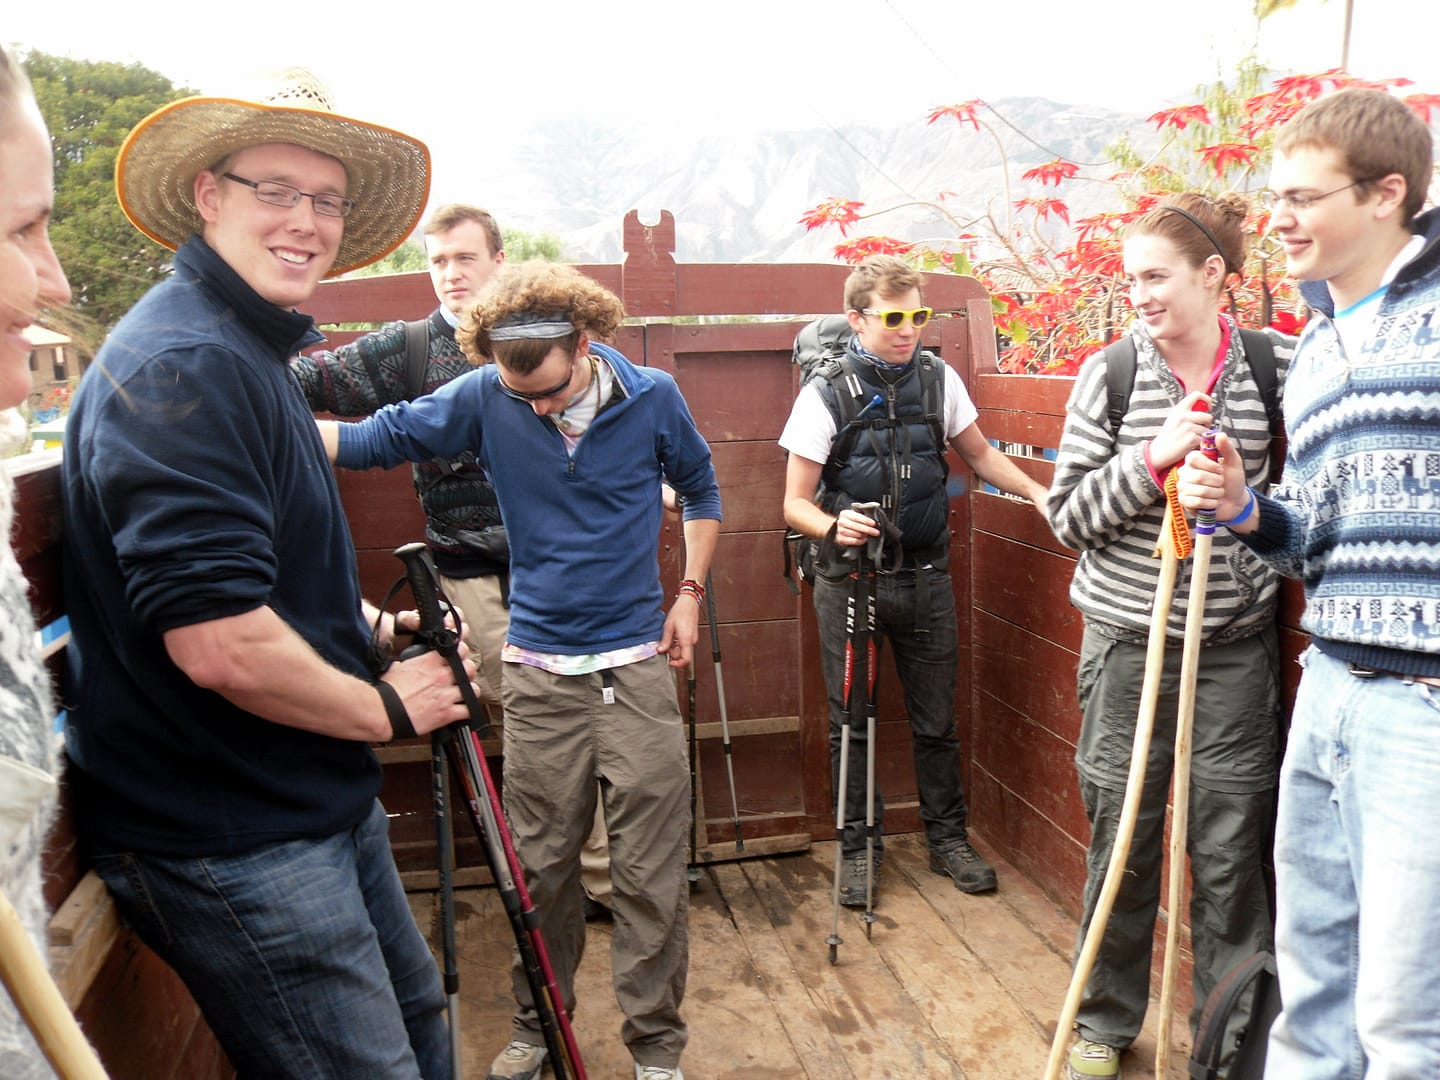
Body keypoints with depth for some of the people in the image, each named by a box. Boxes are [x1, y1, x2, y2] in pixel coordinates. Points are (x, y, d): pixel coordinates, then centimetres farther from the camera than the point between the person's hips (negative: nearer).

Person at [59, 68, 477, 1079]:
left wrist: (375, 627, 6)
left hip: (321, 801, 10)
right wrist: (387, 709, -15)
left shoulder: (250, 353, 12)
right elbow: (220, 644, -30)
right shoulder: (180, 366, -22)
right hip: (232, 842, -10)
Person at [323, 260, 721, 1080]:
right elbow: (378, 438, -2)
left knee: (652, 869, 3)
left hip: (636, 661, 0)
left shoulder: (652, 397, -5)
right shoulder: (484, 398, -5)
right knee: (542, 863, 12)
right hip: (539, 668, 1)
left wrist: (691, 592, 5)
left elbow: (701, 489, 11)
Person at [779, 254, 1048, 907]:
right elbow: (795, 504, -8)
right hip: (847, 579, -2)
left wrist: (1039, 493, 6)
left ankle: (947, 838, 30)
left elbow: (978, 453, 18)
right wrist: (833, 525, -28)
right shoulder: (825, 393, -9)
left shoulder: (939, 379, 1)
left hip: (925, 577, 3)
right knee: (850, 722, 7)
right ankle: (857, 847, 24)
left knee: (936, 720, 12)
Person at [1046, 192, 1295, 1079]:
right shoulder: (1110, 374, -2)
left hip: (1238, 648, 1)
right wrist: (1154, 458, -17)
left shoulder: (1275, 365, 0)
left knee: (1231, 853, 7)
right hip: (1130, 643, 0)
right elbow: (1069, 515, -4)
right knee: (1122, 843, 9)